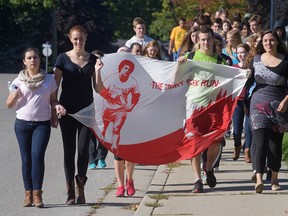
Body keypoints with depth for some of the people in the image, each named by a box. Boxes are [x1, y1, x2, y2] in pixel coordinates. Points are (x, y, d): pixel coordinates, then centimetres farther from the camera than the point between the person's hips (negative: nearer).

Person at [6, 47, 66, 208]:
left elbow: (53, 100, 12)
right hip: (23, 123, 1)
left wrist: (57, 106, -11)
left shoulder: (49, 79, 5)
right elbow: (9, 105, 7)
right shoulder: (18, 81, 5)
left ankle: (37, 194, -12)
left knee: (37, 156, -13)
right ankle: (28, 194, 5)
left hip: (42, 124, -1)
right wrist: (15, 95, -13)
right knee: (26, 159, 1)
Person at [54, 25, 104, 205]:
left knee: (83, 149, -6)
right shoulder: (63, 59, 1)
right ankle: (71, 191, 8)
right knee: (69, 150, 1)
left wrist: (97, 70, -9)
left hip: (86, 110, 1)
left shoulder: (92, 60, 7)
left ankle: (80, 184, 14)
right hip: (67, 111, -1)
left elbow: (98, 89, 6)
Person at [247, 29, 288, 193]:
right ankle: (259, 180, -21)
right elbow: (249, 80, 16)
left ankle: (274, 179, 20)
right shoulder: (256, 60, 6)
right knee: (261, 142, -12)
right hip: (259, 105, 0)